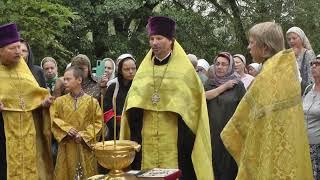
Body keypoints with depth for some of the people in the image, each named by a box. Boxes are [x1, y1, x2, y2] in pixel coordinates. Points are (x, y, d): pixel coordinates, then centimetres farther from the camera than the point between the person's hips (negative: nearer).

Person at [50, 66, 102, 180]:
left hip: (85, 145, -1)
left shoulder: (92, 101, 0)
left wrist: (84, 135, -11)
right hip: (66, 146, 1)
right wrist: (66, 129, -12)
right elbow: (53, 119, 3)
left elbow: (98, 122, -1)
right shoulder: (59, 101, 4)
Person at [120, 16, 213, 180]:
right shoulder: (144, 69, 11)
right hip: (147, 139, 3)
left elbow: (193, 104, -1)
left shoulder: (184, 69, 0)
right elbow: (132, 107, 14)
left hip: (173, 139, -3)